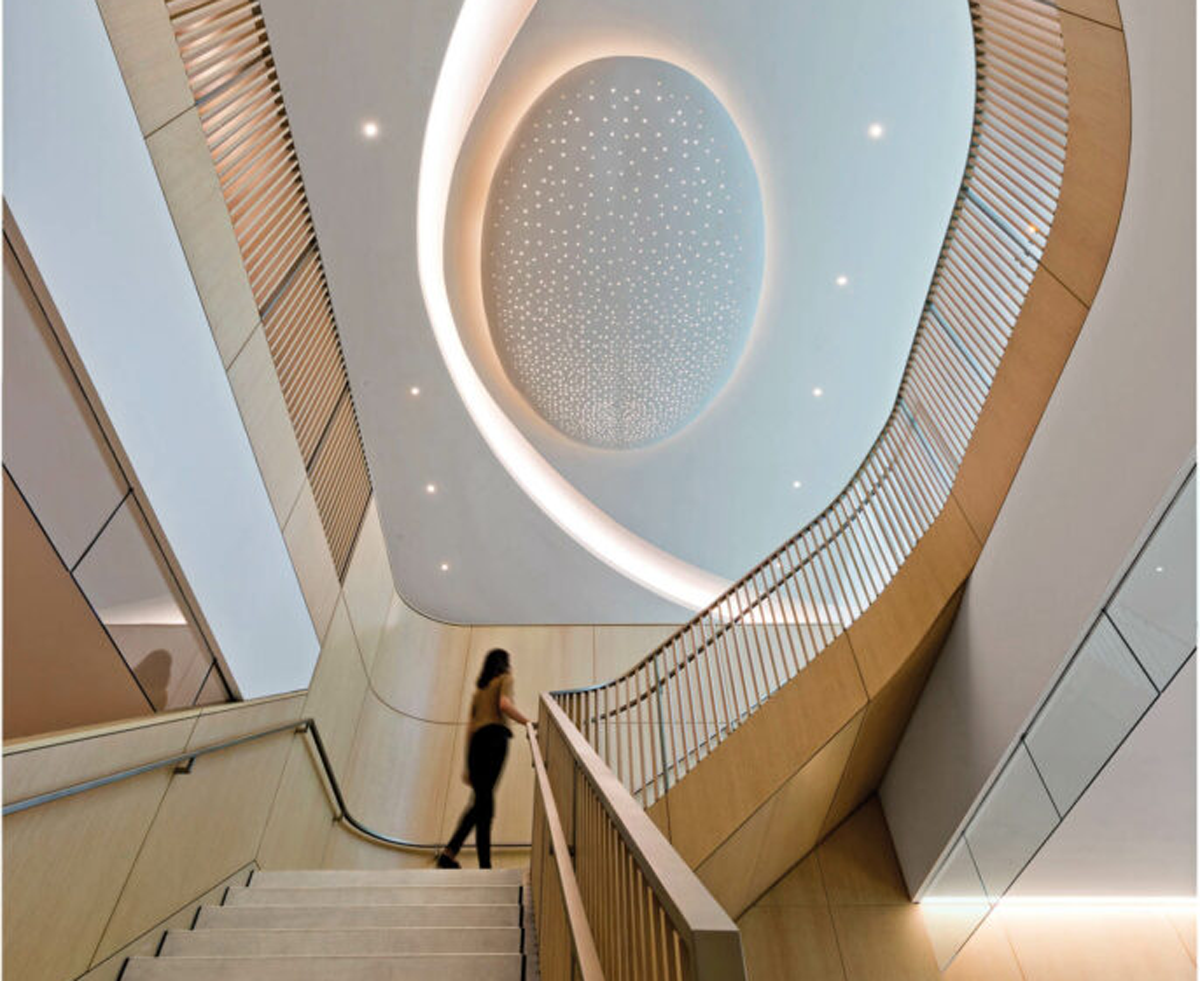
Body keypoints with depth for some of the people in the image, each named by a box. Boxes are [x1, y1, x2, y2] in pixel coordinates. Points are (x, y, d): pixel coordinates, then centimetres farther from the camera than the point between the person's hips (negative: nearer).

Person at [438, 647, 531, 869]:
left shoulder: (479, 688, 29)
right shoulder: (505, 678, 11)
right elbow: (504, 704, -11)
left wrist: (469, 765, 25)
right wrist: (529, 723, -3)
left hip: (476, 740, 7)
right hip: (495, 736, -7)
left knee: (481, 800, 6)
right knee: (484, 799, -11)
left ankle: (485, 865, -4)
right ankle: (450, 851, -24)